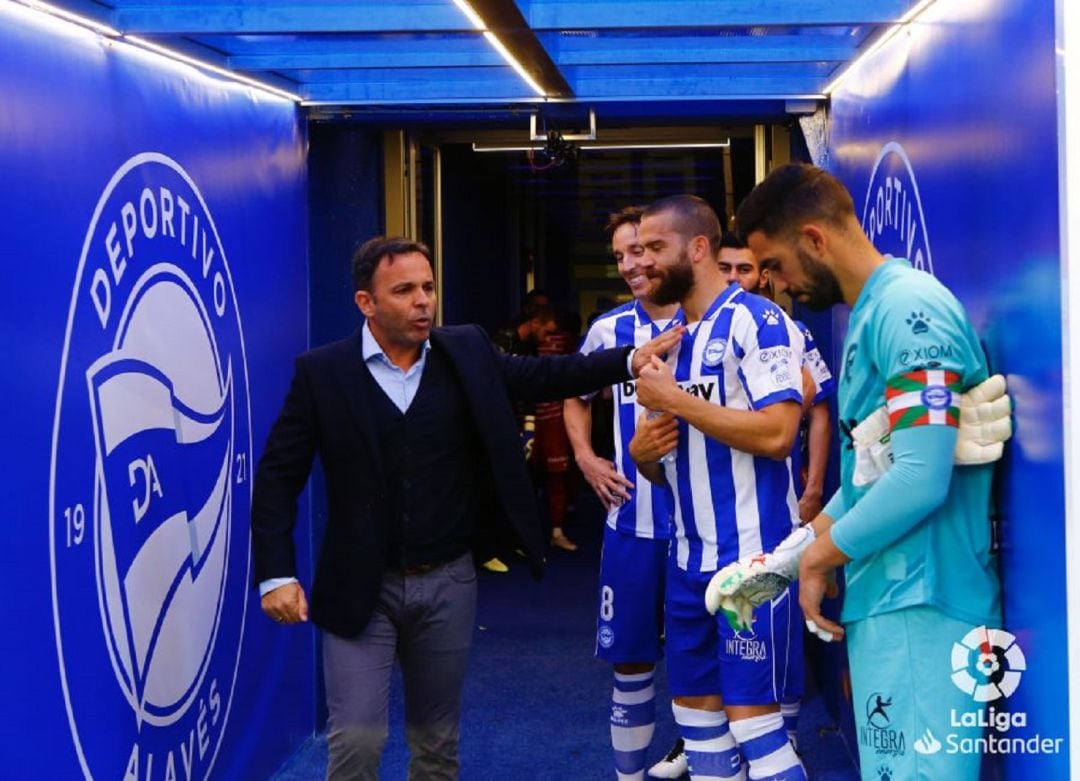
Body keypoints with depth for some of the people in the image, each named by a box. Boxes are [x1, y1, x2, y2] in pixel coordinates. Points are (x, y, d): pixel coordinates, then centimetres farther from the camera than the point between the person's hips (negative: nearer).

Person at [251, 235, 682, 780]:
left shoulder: (466, 351, 1)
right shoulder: (321, 372, -8)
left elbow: (540, 376, 8)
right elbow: (279, 476, -6)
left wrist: (629, 361, -6)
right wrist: (276, 574, -13)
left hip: (448, 583, 3)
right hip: (359, 588, -3)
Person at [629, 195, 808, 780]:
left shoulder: (757, 321, -10)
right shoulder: (673, 339, 14)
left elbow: (777, 433, -23)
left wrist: (674, 399, -17)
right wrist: (643, 452, -3)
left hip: (752, 557, -8)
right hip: (689, 559, 8)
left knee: (752, 720, -7)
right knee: (696, 715, 12)